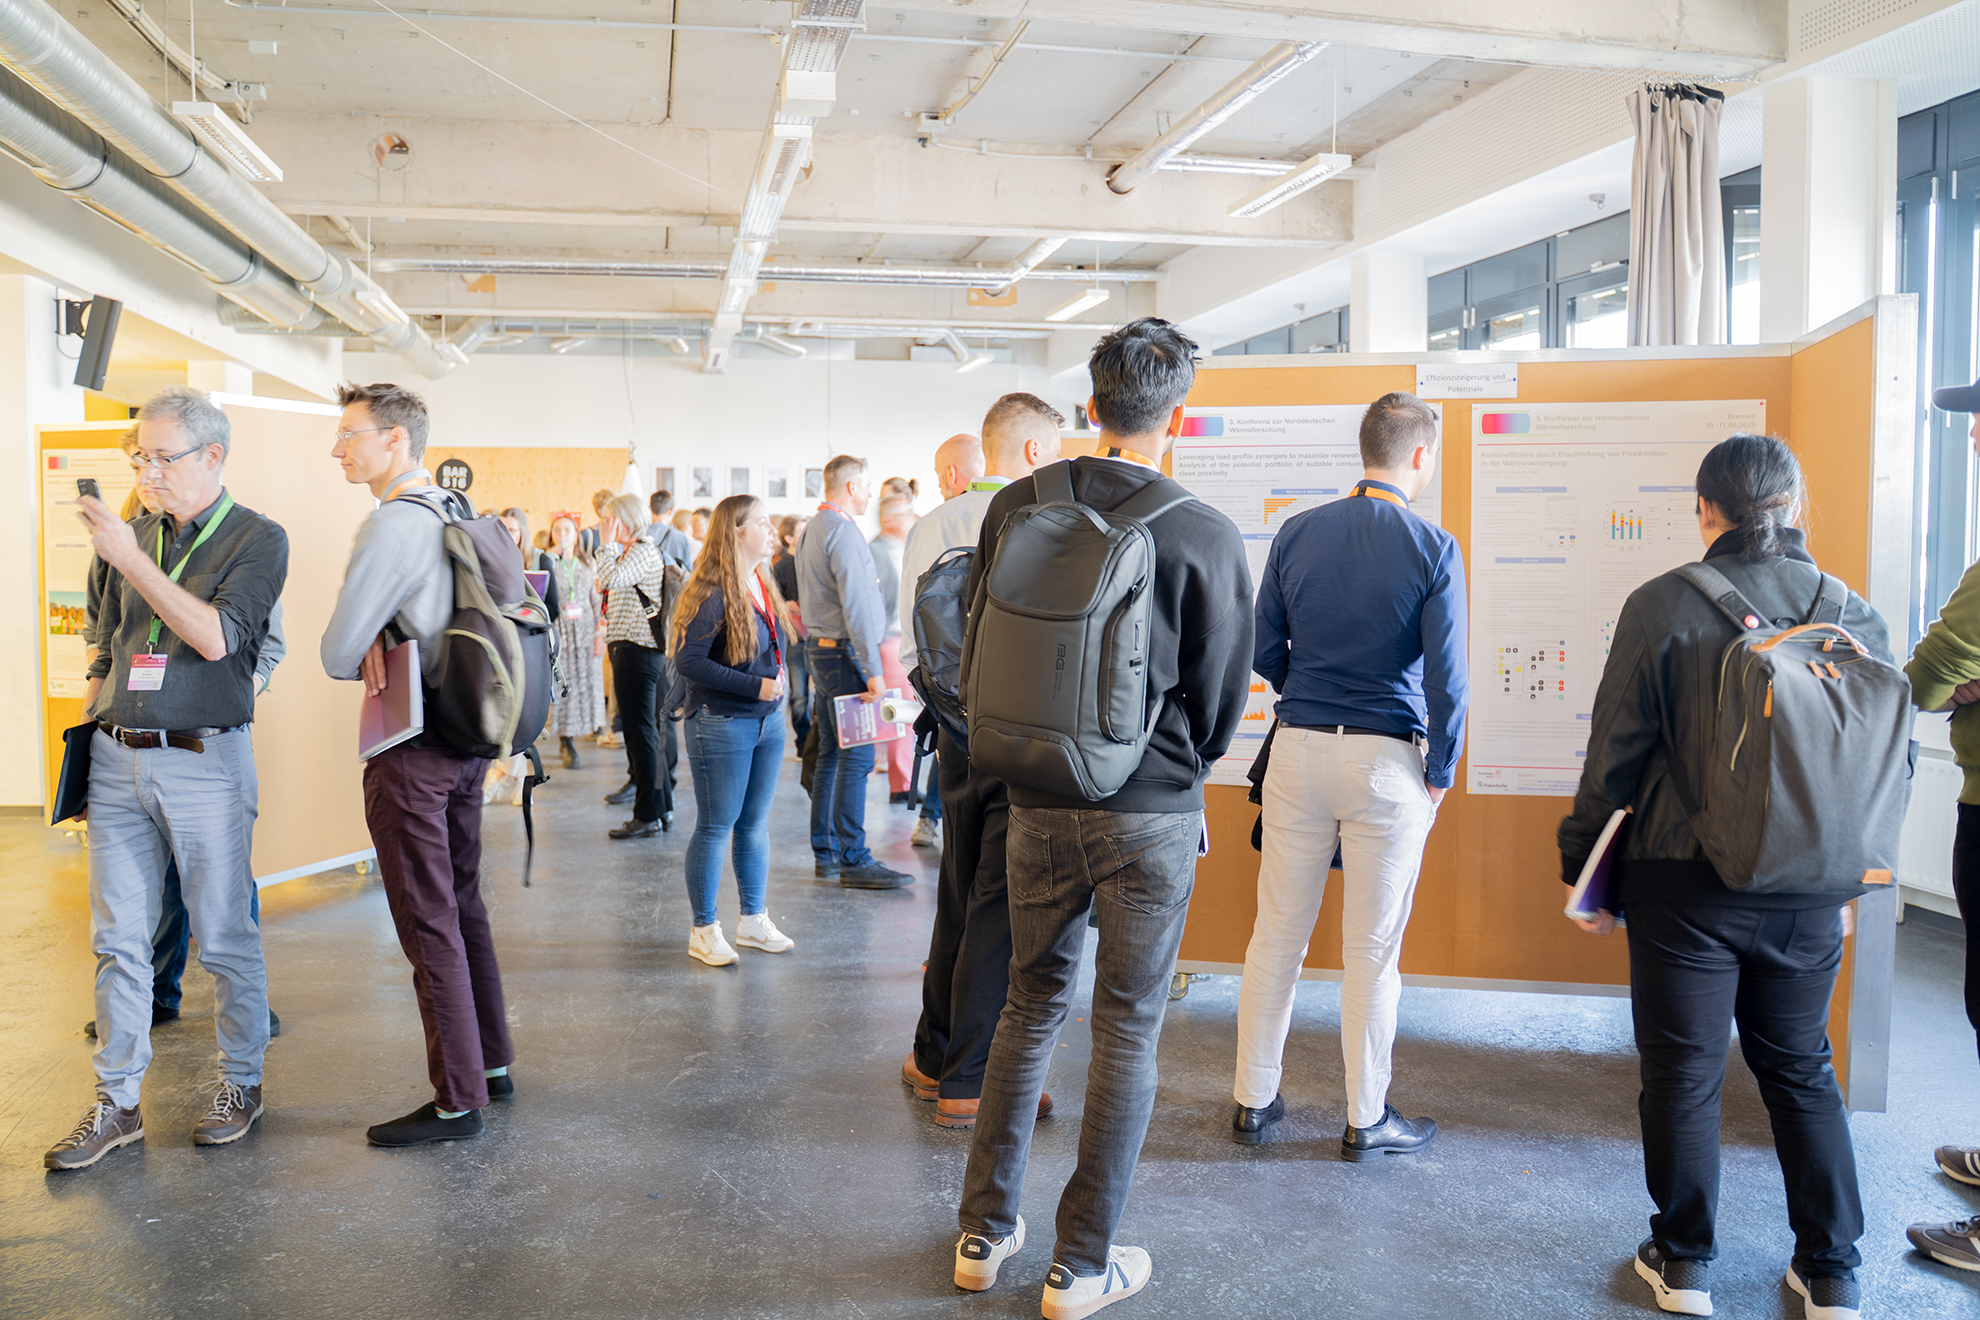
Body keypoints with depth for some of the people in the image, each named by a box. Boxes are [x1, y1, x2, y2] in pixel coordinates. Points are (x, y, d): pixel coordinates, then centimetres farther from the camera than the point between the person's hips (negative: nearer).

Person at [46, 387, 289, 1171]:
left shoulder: (258, 540, -4)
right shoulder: (133, 535, 11)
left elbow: (215, 637, -17)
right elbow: (104, 648, 19)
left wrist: (130, 559, -18)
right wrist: (91, 728, 15)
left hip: (205, 761, -5)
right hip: (118, 760, 5)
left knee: (225, 937, 5)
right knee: (118, 939, 7)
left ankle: (241, 1082, 21)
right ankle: (116, 1103, 18)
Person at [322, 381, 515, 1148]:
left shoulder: (393, 525, -18)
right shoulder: (460, 516, 10)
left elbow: (336, 655, -18)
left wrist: (369, 659, 4)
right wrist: (385, 643, -3)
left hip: (412, 753, -9)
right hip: (466, 736, 9)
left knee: (429, 927, -1)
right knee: (464, 908, 18)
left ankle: (458, 1102, 8)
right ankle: (492, 1064, 29)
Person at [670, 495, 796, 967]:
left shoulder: (764, 585, 10)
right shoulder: (713, 593, -16)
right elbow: (688, 661, -20)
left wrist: (779, 683, 7)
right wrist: (753, 686, -21)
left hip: (768, 721, 8)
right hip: (721, 724, -8)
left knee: (755, 823, 15)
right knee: (716, 826, 1)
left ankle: (753, 919, 26)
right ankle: (704, 931, 13)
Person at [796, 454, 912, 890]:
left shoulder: (811, 530, 16)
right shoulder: (843, 531, -15)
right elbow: (856, 606, -20)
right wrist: (872, 670, -21)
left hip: (820, 648, 10)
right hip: (844, 655, -10)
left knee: (831, 754, 13)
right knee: (856, 756, -9)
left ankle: (825, 852, 18)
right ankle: (854, 861, -8)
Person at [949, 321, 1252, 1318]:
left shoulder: (1015, 508, -2)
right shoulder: (1205, 536, -12)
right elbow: (1223, 693, -2)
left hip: (1037, 803, 4)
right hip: (1152, 813, -3)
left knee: (1031, 1006, 18)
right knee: (1128, 1030, 9)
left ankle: (983, 1233, 28)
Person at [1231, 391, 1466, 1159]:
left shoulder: (1296, 534, 1)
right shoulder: (1433, 549, -8)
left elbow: (1263, 651, 5)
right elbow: (1446, 677, -9)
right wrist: (1441, 773, 3)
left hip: (1298, 750, 3)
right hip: (1387, 759, -3)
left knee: (1277, 935, 12)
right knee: (1372, 949, 7)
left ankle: (1254, 1102, 22)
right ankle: (1366, 1121, 20)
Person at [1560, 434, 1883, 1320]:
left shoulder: (1662, 607, -12)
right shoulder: (1853, 615, 1)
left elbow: (1616, 754, -10)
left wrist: (1585, 871, 1)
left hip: (1686, 886, -4)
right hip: (1808, 892, 4)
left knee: (1683, 1071, 9)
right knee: (1801, 1068, 18)